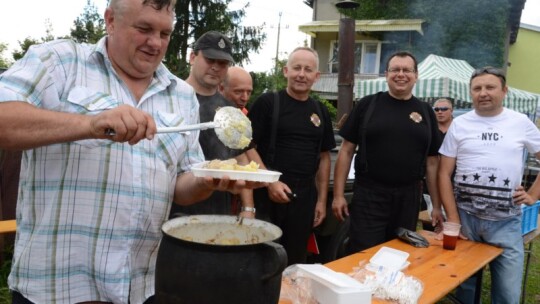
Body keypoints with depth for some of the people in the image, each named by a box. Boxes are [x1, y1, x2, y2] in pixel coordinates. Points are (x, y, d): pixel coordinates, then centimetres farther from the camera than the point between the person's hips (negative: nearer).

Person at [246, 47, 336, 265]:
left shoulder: (320, 111, 11)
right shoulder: (267, 102, -4)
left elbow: (324, 157, 14)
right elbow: (248, 146, -8)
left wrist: (322, 199, 10)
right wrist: (270, 183, -17)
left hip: (305, 196, 5)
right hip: (268, 194, -4)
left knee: (296, 260, 15)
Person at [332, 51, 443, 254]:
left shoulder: (426, 112, 8)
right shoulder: (367, 105, 1)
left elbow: (432, 161, 9)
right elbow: (347, 150, 1)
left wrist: (436, 205, 6)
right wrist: (338, 194, -5)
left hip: (409, 199, 3)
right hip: (368, 195, -2)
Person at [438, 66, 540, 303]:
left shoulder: (521, 122, 2)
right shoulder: (459, 124, 2)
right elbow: (444, 173, 0)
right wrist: (453, 220, -6)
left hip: (506, 222, 0)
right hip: (465, 217, 0)